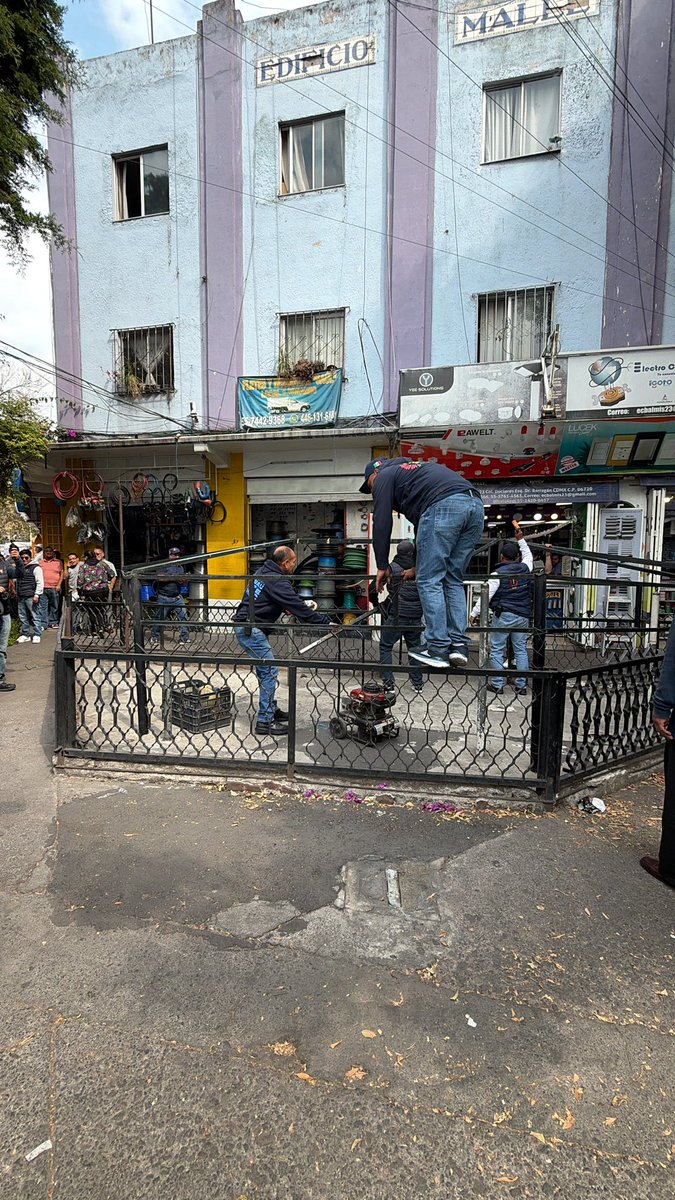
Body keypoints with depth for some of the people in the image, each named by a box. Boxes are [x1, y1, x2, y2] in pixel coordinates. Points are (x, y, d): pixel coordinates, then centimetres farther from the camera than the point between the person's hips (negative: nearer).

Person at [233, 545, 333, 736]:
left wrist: (287, 609, 18)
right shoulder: (277, 581, -19)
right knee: (269, 672, -7)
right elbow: (299, 608, -20)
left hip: (245, 626, 10)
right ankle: (265, 722, -3)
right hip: (250, 630, -10)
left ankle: (271, 709, 30)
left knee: (265, 670, 18)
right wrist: (326, 622, -14)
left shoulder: (264, 571, 10)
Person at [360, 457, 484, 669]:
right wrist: (418, 566, 41)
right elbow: (421, 523, 40)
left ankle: (437, 650, -3)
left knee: (429, 581, -2)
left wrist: (382, 566, 17)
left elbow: (381, 523, 10)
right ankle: (458, 646, 8)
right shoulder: (412, 470, 42)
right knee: (453, 580, 13)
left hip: (444, 505, -8)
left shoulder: (383, 476, 19)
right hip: (475, 505, 8)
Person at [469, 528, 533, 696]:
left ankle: (497, 684, 6)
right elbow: (528, 555, 29)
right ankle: (521, 685, 13)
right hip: (522, 616, 5)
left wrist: (474, 613, -6)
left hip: (502, 615, -4)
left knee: (497, 650, 4)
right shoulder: (525, 568, 6)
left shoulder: (498, 574, -6)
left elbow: (486, 595, -11)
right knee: (521, 650, 11)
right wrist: (520, 539, 38)